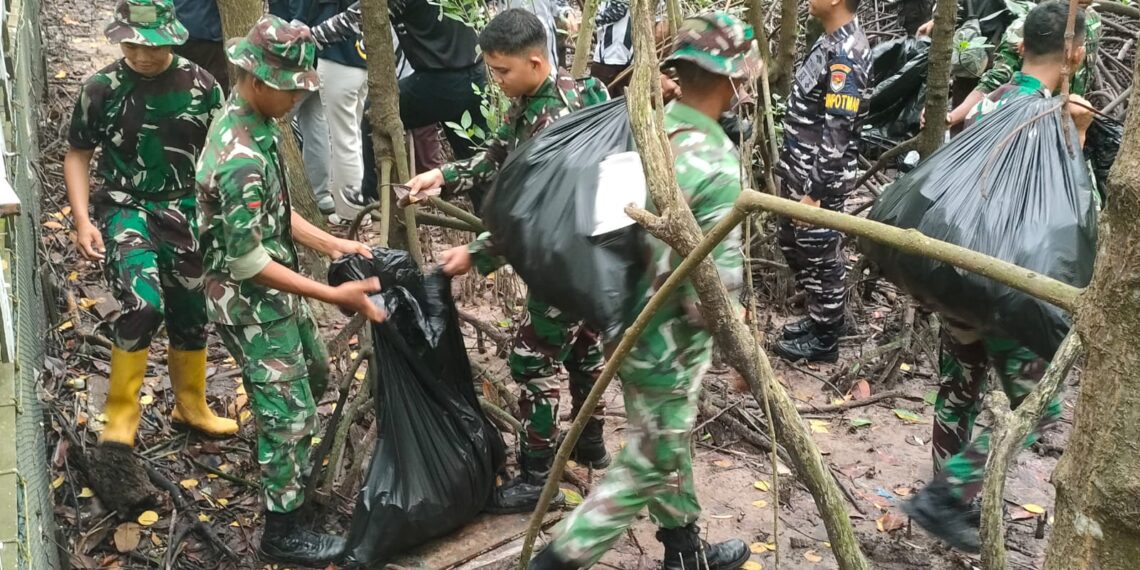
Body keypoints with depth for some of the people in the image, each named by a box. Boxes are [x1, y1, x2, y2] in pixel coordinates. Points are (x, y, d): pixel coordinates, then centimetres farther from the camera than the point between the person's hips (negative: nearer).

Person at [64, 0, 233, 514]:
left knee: (191, 314, 14)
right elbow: (78, 154, 3)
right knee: (142, 305, -24)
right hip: (124, 208, -3)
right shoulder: (101, 88, -7)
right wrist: (82, 220, -7)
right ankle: (119, 429, -12)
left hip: (184, 211, 3)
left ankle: (190, 406, 37)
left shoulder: (200, 84, -5)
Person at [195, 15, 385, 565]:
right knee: (291, 414, 3)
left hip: (277, 294, 10)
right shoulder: (240, 158, -31)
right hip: (251, 306, -10)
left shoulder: (253, 123, 0)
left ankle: (288, 470, 51)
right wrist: (335, 295, -25)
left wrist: (330, 243, 2)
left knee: (313, 377, 27)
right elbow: (247, 261, -27)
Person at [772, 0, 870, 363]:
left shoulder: (845, 54, -23)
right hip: (801, 172, 10)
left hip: (819, 179, -10)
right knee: (792, 244, 21)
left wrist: (814, 193, -22)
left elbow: (836, 136, -24)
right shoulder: (835, 41, 8)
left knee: (820, 258, 5)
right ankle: (819, 318, 37)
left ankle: (825, 339, 21)